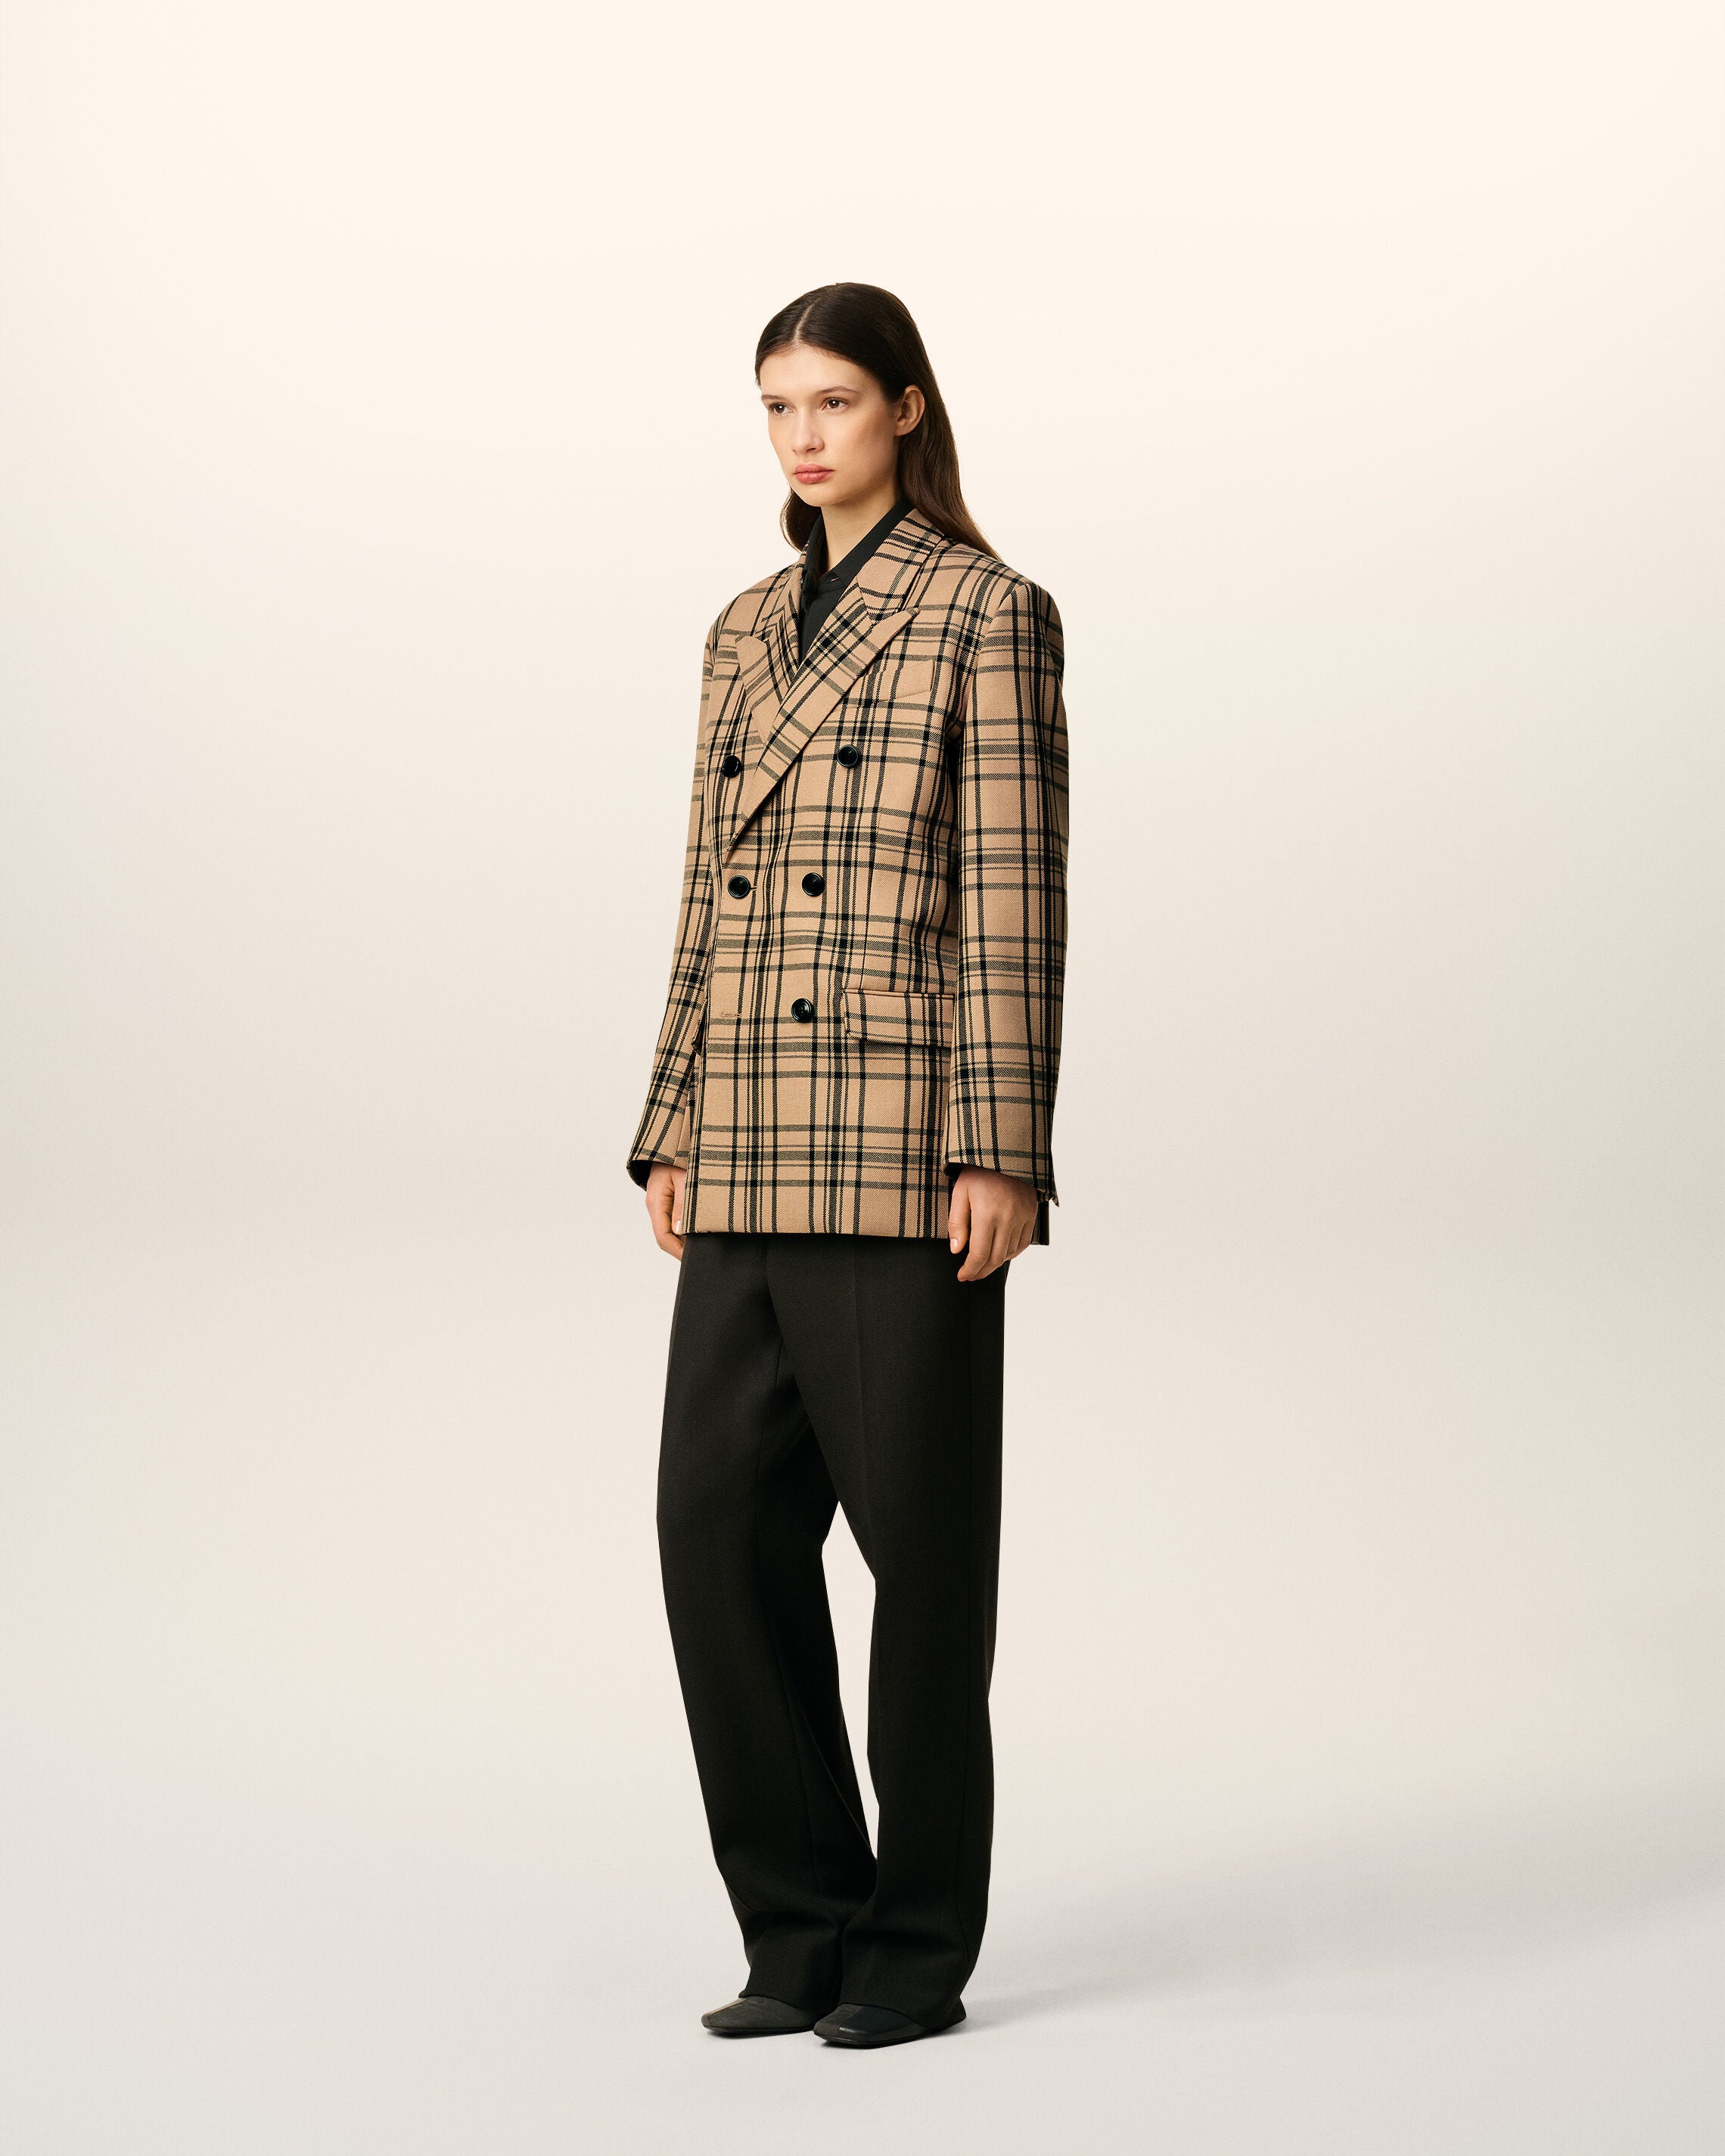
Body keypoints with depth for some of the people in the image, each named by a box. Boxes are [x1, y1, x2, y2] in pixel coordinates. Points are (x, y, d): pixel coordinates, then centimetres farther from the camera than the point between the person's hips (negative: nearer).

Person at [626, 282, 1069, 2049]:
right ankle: (800, 1924, 15)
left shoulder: (984, 611, -2)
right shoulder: (745, 631, 17)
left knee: (920, 1537, 1)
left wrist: (1001, 1152, -14)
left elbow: (1015, 900, -8)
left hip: (907, 1147, -6)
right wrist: (673, 1129, 12)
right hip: (756, 1158, 6)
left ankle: (920, 1944, 13)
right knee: (718, 1521, 3)